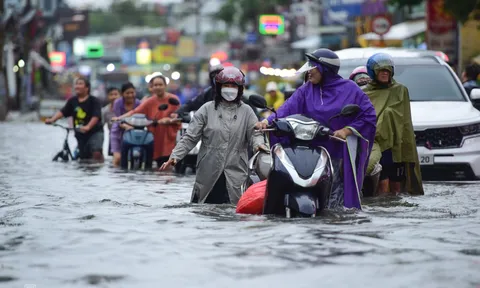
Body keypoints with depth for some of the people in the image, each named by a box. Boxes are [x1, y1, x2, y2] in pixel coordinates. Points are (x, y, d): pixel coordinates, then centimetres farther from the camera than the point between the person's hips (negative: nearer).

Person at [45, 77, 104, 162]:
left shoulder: (94, 101, -10)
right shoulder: (72, 101, 5)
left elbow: (96, 116, -22)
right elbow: (62, 112, -2)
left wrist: (88, 127, -39)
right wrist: (52, 119, -20)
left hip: (95, 132, -5)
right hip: (80, 134, 5)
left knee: (96, 153, -27)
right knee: (84, 157, 10)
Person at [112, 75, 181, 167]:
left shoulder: (173, 99, -1)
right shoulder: (150, 102, 6)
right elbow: (135, 111, -2)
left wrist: (170, 120, -20)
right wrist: (120, 118, -13)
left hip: (170, 139, -3)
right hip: (157, 140, 3)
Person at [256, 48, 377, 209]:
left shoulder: (349, 89, 4)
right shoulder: (306, 90, 13)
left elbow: (369, 115, 2)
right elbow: (288, 108, -2)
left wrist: (347, 130, -10)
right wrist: (269, 121, -20)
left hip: (339, 153, -3)